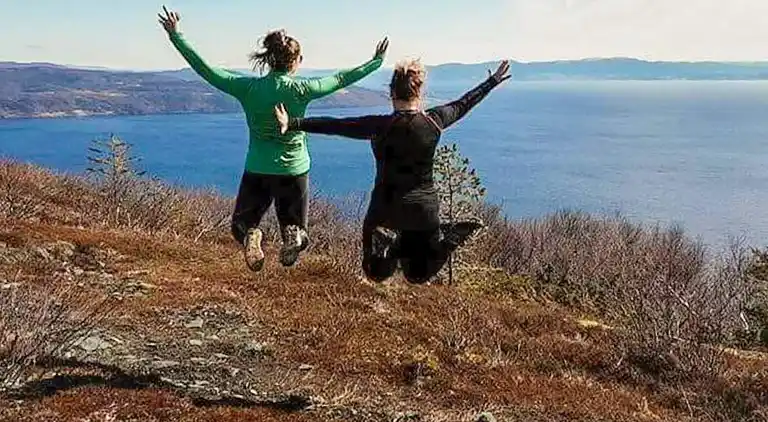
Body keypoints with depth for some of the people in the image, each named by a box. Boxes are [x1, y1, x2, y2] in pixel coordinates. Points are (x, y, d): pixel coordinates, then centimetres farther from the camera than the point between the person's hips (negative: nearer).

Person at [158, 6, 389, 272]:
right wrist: (377, 61, 12)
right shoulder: (300, 89, -10)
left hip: (257, 171, 1)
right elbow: (341, 80, 0)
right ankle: (294, 236, -21)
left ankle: (251, 236, -18)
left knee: (242, 222, 19)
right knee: (294, 225, 17)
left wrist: (175, 36, 8)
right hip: (294, 171, -1)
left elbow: (205, 69, -1)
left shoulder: (247, 87, -6)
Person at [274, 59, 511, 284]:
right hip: (425, 209, 3)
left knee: (377, 274, 14)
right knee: (418, 276, 19)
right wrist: (493, 82, 26)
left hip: (385, 209, -3)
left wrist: (293, 124, -18)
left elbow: (336, 126, -20)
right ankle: (445, 238, -10)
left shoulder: (382, 126, -16)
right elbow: (463, 104, 10)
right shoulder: (434, 121, -5)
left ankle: (387, 240, -19)